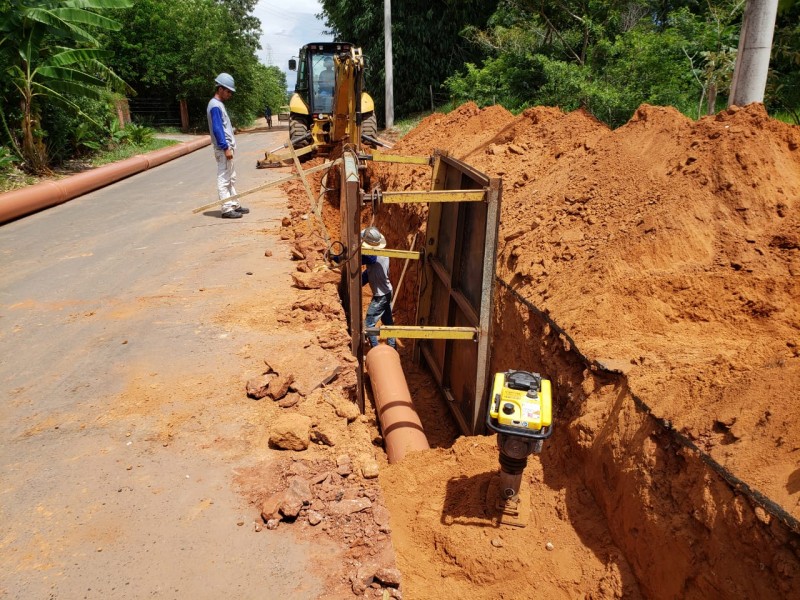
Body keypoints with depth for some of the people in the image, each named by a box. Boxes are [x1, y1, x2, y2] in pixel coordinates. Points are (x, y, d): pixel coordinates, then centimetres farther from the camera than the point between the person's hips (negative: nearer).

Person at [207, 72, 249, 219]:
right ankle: (227, 209, -6)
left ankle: (234, 205, 22)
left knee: (231, 178, 15)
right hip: (223, 148, -11)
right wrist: (225, 148, -23)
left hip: (227, 146, 11)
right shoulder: (215, 106, -14)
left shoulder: (220, 104, 16)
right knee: (224, 179, -8)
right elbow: (217, 129, -21)